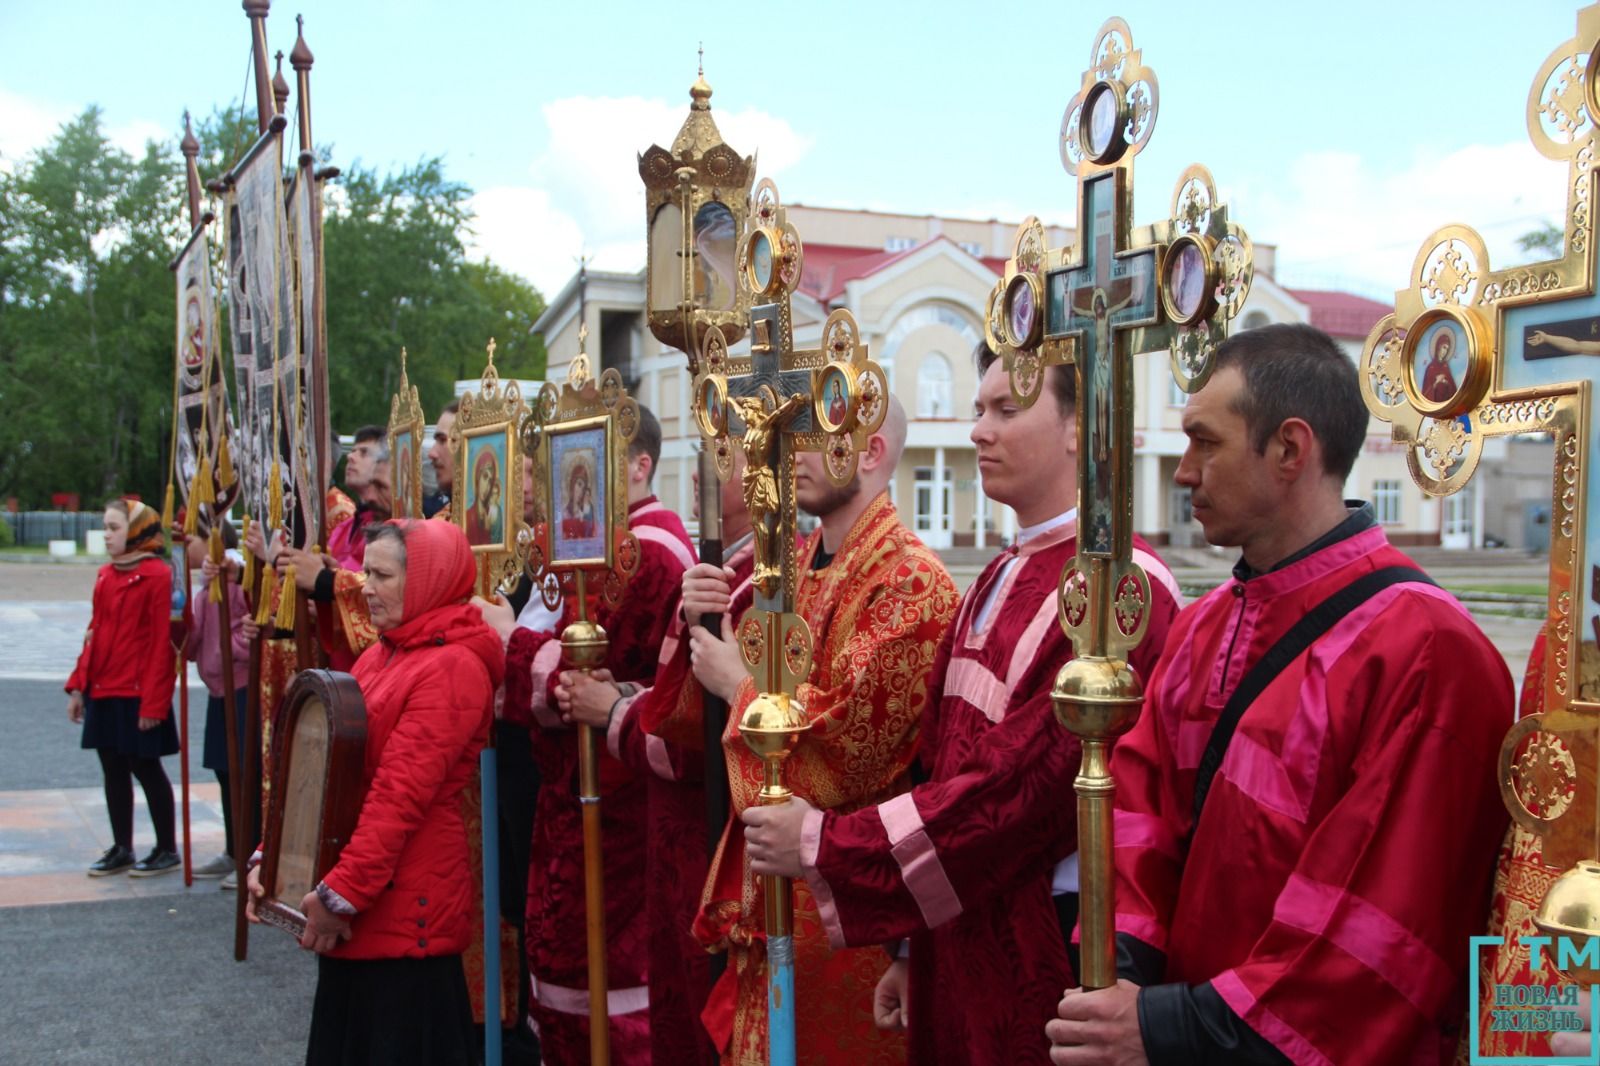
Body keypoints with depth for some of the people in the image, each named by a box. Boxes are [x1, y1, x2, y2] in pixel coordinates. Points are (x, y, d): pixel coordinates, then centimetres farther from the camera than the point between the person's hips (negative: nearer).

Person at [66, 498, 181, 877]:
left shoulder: (156, 575, -12)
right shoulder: (106, 575, 11)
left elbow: (162, 642, -14)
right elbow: (94, 633, 16)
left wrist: (153, 702, -17)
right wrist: (78, 685, 11)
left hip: (137, 694, -7)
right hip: (102, 691, 7)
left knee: (145, 767, 1)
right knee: (113, 769, 12)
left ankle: (168, 849, 14)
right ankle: (121, 849, 23)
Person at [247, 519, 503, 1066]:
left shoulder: (452, 666, -15)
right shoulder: (379, 656, 13)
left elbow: (400, 794, -21)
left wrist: (341, 892, -21)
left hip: (404, 908, -9)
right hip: (357, 908, 9)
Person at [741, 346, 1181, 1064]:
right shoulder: (999, 582, 10)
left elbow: (1024, 784, -22)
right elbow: (941, 765, 11)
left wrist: (825, 844, -15)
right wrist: (913, 950, 10)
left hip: (1051, 945, -7)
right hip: (958, 942, 7)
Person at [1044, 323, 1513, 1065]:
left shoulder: (1427, 653, -20)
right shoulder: (1205, 627, 5)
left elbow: (1376, 936, -22)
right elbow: (1140, 802, 2)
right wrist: (1120, 965, -14)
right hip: (1165, 1002, 6)